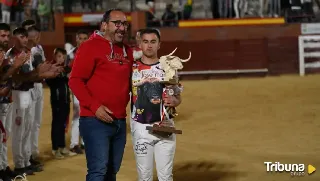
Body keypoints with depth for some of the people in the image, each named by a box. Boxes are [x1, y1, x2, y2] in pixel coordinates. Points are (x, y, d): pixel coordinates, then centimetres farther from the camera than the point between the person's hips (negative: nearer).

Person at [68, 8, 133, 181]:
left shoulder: (127, 51, 15)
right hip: (96, 121, -7)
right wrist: (94, 106, -19)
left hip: (120, 121, 7)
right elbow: (75, 80, -11)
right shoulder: (90, 46, -6)